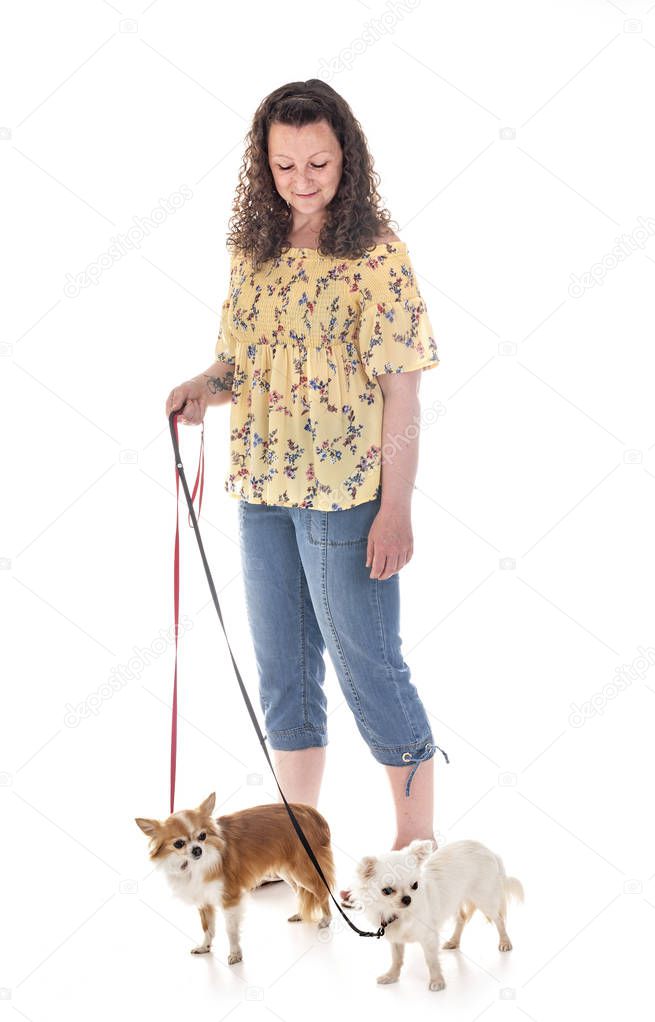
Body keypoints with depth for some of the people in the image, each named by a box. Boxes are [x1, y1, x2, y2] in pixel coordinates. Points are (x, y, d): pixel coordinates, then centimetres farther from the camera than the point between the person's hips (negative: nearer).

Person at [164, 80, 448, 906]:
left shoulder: (377, 256, -9)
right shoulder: (253, 251, 8)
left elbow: (400, 386, -11)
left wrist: (396, 508, -15)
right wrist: (204, 388, -4)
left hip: (346, 496, -6)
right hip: (262, 491, 6)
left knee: (369, 666, 1)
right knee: (282, 667, 14)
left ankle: (418, 845, 18)